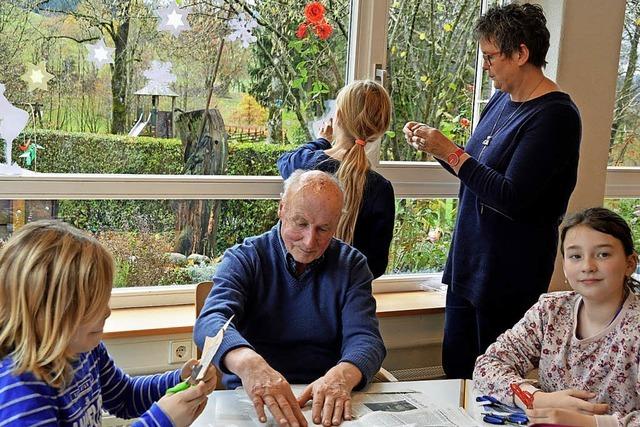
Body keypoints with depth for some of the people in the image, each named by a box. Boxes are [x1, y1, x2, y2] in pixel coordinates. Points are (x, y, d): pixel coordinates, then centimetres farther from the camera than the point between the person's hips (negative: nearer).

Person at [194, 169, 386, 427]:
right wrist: (248, 363, -39)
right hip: (250, 396, -1)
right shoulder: (243, 259, 0)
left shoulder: (352, 265, 6)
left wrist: (341, 375, -29)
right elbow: (211, 321, -17)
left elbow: (364, 338, -6)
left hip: (326, 403, 1)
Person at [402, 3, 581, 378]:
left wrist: (450, 152, -20)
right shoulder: (502, 100, 8)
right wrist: (434, 145, 3)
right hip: (468, 261, 8)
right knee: (454, 368, 16)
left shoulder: (556, 116, -18)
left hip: (511, 274, -8)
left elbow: (512, 199, -24)